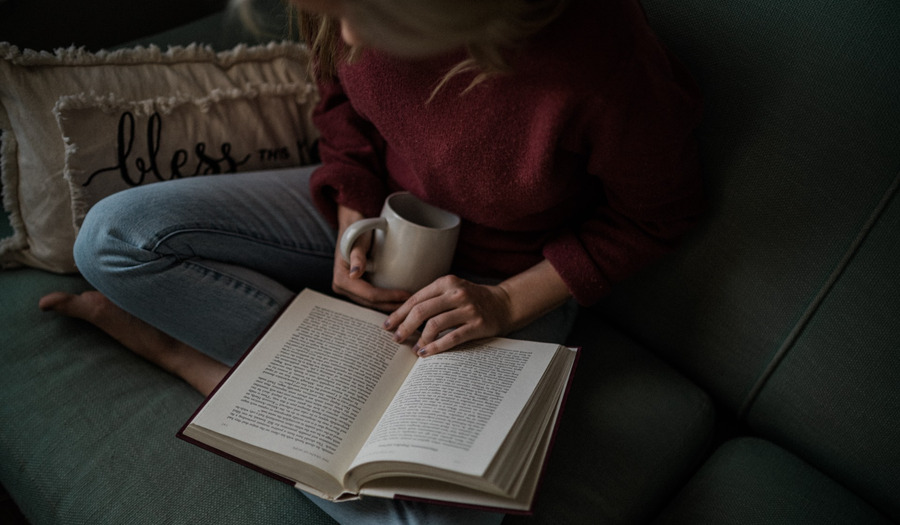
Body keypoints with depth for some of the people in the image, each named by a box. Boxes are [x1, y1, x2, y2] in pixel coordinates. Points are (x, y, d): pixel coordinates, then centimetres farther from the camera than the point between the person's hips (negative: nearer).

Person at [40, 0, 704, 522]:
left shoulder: (602, 54, -34)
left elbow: (655, 212, -14)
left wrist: (508, 303, -21)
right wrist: (352, 217, -11)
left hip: (509, 282, -3)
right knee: (114, 236, -10)